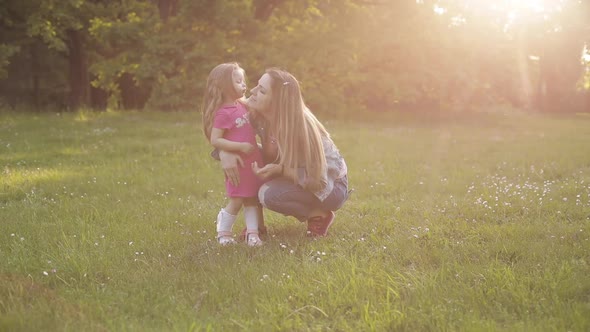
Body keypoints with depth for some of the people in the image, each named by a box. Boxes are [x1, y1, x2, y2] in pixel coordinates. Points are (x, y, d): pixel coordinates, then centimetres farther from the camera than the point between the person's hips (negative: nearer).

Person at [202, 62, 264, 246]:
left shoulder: (243, 105, 8)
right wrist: (240, 146, -25)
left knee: (252, 199, 9)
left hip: (253, 161, 7)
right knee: (236, 201, 2)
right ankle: (223, 232, 20)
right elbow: (215, 140, -20)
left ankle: (252, 232, 14)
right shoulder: (222, 113, -17)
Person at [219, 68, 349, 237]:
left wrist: (279, 170, -40)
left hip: (330, 185, -7)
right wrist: (224, 152, -26)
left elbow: (315, 179, -28)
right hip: (298, 176, 7)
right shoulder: (255, 114, -16)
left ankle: (320, 215, -7)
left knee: (269, 194, -31)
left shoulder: (300, 126, -33)